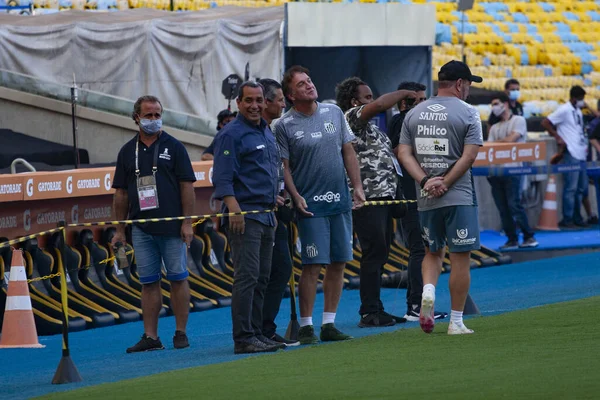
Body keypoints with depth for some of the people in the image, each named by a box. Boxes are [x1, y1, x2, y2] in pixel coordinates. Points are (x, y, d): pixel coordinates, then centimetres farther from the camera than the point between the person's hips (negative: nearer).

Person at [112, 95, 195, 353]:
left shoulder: (173, 147, 3)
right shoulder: (128, 152, 11)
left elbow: (187, 186, 0)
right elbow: (121, 193, 13)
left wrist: (187, 222, -7)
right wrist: (119, 230, 10)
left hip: (171, 227, -3)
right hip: (142, 229, 3)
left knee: (178, 278, 0)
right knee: (148, 282, 3)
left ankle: (181, 333, 7)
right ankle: (150, 337, 4)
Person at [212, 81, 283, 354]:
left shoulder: (267, 133, 19)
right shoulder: (231, 134, -8)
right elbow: (222, 178, -15)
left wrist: (276, 198, 23)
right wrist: (233, 208, -25)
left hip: (267, 215, 9)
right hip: (244, 215, -9)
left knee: (261, 279, 11)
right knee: (247, 276, -12)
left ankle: (256, 333, 16)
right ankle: (243, 338, -13)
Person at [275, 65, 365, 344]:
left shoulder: (334, 113, 9)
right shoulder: (285, 125, -4)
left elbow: (348, 152, 13)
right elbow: (284, 166, -3)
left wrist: (357, 187, 6)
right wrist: (296, 197, -14)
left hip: (341, 201, 5)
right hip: (311, 205, -5)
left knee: (338, 263, 6)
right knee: (313, 265, -8)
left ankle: (329, 324, 14)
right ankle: (306, 326, -1)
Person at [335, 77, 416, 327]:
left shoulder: (370, 127, 24)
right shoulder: (351, 117, -6)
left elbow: (386, 154, 27)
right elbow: (380, 105, -20)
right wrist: (404, 93, -6)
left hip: (383, 195, 10)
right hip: (367, 196, -10)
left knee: (380, 254, 11)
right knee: (374, 253, -11)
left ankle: (375, 311, 15)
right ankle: (370, 313, -10)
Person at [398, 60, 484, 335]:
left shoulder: (414, 114, 10)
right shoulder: (467, 113, -4)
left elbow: (404, 153, 3)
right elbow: (469, 156, -12)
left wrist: (426, 181, -6)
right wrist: (444, 184, -10)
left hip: (425, 198, 4)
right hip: (460, 197, -4)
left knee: (432, 252, 19)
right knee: (460, 257, 2)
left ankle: (428, 291, -8)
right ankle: (456, 321, 3)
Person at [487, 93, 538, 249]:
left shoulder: (518, 121, 3)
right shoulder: (495, 128, 22)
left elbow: (510, 140, -9)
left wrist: (496, 142, 2)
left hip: (512, 168, -7)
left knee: (514, 204, -13)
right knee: (502, 207, 3)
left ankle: (529, 236, -6)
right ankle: (512, 239, 7)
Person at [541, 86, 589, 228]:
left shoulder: (578, 111, 16)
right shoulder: (564, 110, -9)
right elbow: (545, 123, -12)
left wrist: (585, 145, 11)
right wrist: (558, 138, -12)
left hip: (581, 154, 8)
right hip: (571, 154, -8)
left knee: (582, 187, 11)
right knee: (571, 187, -8)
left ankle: (577, 218, 19)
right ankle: (567, 219, -4)